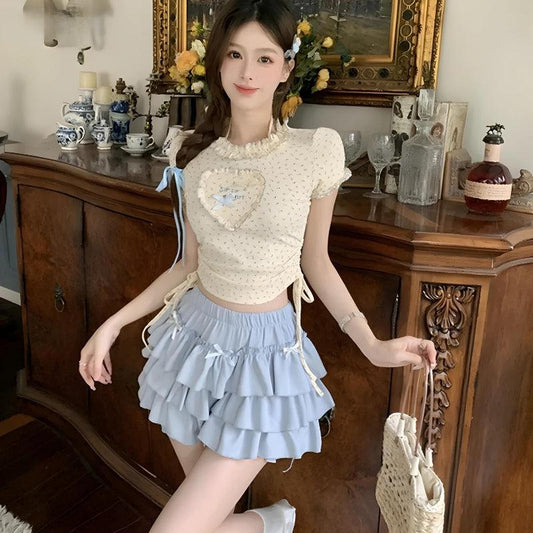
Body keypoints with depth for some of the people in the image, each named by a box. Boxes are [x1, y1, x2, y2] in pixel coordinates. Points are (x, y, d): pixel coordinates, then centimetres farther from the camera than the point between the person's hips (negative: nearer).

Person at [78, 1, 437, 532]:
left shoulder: (316, 150, -10)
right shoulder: (194, 158, -2)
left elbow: (315, 262, -1)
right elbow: (190, 264, 6)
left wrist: (374, 346, -6)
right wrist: (114, 323, 2)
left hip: (265, 352, -3)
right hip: (196, 336, 4)